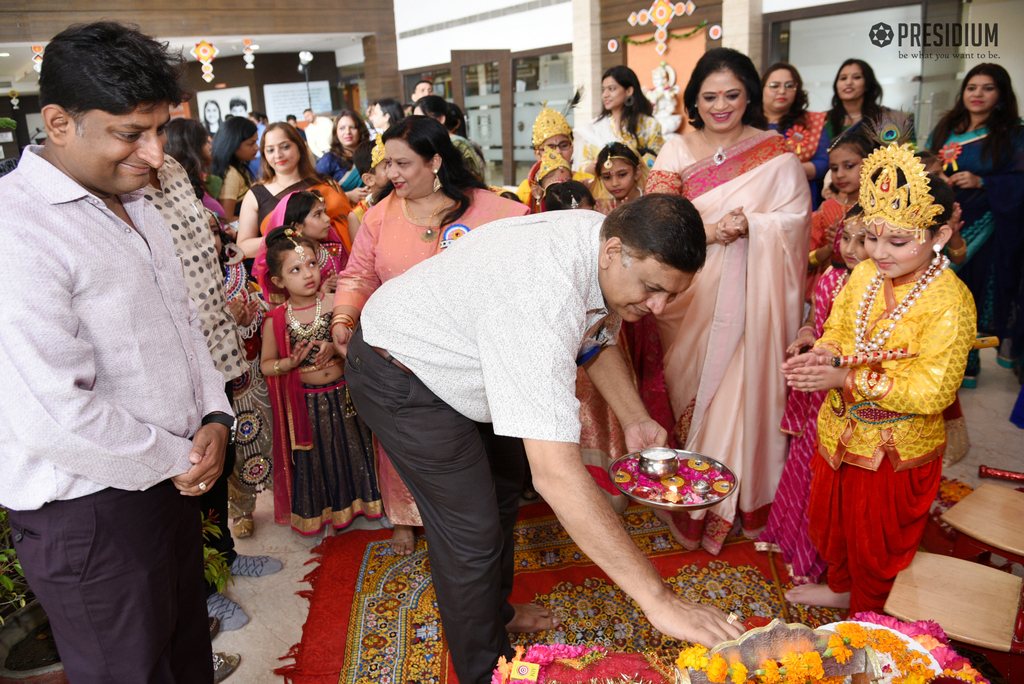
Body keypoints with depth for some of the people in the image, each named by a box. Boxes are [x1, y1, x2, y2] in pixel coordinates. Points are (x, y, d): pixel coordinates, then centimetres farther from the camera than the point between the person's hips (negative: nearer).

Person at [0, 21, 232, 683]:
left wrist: (215, 417, 0)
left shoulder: (140, 208, 9)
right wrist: (177, 461, -13)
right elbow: (55, 418, -27)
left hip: (174, 479, 8)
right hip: (90, 514, -8)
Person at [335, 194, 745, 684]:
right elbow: (555, 472, -48)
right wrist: (657, 598, -44)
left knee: (503, 483, 21)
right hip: (399, 378, -9)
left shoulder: (609, 251, -14)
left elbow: (598, 340, 9)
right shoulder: (542, 296, -43)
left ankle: (497, 612, 46)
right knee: (472, 530, -7)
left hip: (457, 354, 9)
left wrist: (636, 421, -5)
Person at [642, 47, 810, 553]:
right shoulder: (676, 151, 8)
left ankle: (745, 500, 18)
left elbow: (796, 218, -1)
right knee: (689, 385, 5)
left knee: (742, 390, 1)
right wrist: (707, 230, -20)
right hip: (688, 296, 1)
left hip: (747, 299, -1)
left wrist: (750, 225, -19)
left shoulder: (775, 152, 4)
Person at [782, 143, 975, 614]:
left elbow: (930, 391, -26)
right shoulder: (865, 274, -6)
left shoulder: (950, 302, -24)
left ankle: (869, 617, 42)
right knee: (832, 518, 25)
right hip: (840, 432, 6)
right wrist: (824, 356, -17)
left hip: (896, 450, -6)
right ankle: (842, 587, 52)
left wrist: (848, 379, -30)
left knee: (877, 539, 16)